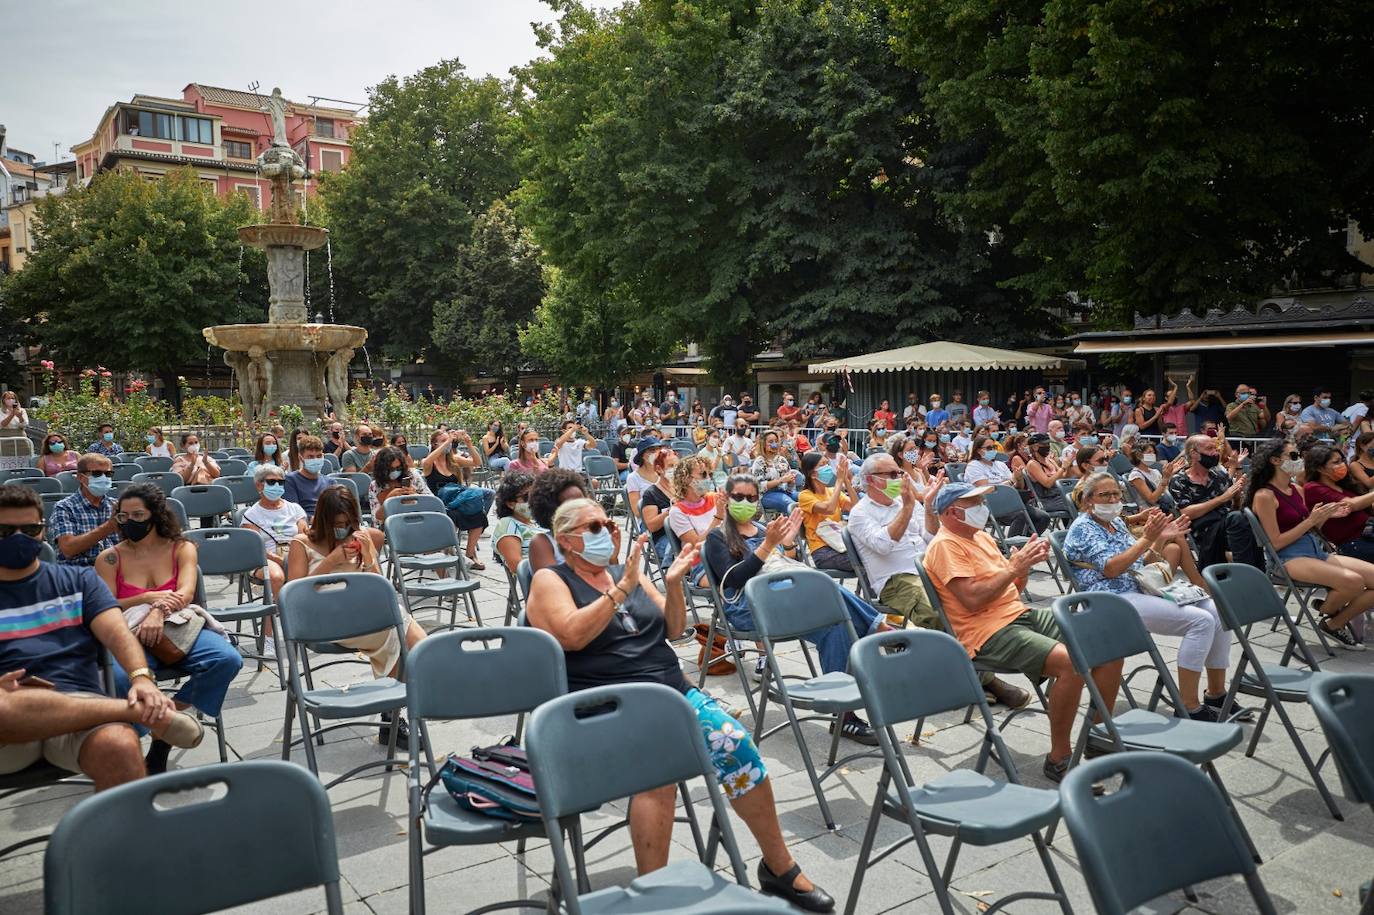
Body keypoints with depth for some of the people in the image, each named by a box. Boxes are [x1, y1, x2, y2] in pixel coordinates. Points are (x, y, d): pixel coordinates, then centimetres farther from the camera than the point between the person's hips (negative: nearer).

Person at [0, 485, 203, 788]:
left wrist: (141, 677, -18)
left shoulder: (78, 580, 20)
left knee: (119, 748, -37)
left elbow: (116, 631, 4)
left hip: (79, 700, 0)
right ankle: (136, 710, -28)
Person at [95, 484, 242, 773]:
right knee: (119, 678, -38)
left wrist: (159, 612, -26)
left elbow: (185, 592, -5)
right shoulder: (110, 558, 11)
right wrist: (147, 599, -14)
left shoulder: (182, 549, 11)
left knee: (228, 659, -29)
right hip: (129, 634, -1)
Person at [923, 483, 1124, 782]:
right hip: (988, 633, -9)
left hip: (1020, 614, 9)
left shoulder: (982, 537, 19)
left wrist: (1025, 564, 2)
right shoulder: (945, 545, -9)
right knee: (1072, 662, -30)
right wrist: (1013, 568, -13)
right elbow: (972, 599, -20)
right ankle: (1058, 759, -15)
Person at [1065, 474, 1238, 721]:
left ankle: (1217, 695, 5)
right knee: (1200, 620, -23)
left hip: (1141, 591, 8)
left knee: (1218, 611, -5)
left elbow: (1140, 564, 20)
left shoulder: (1116, 522, 21)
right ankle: (1189, 708, -21)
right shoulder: (1082, 527, -4)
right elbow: (1110, 568, -16)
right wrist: (1147, 538, -19)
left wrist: (1161, 539, 4)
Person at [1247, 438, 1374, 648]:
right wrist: (1311, 520, -13)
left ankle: (1337, 623, 10)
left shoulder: (1296, 489, 15)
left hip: (1316, 550, 9)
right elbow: (1276, 543, -13)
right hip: (1289, 558, -9)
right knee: (1354, 581, -30)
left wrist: (1327, 515, 3)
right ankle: (1326, 612, 3)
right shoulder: (1264, 496, -10)